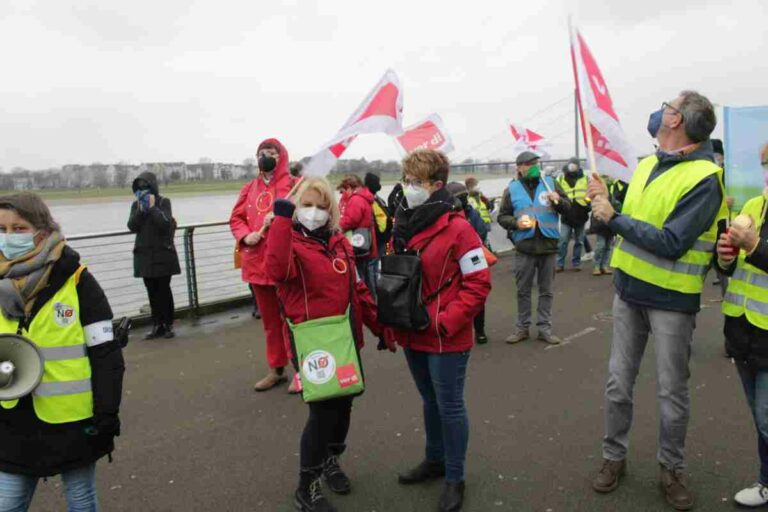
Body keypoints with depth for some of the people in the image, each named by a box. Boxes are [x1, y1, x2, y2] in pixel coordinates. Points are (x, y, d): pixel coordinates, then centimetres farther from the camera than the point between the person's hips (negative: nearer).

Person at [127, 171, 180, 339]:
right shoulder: (136, 205, 7)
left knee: (164, 289, 1)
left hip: (163, 253, -4)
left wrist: (152, 207, -16)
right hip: (144, 254, 4)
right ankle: (157, 325, 14)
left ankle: (168, 325, 10)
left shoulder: (164, 202, -5)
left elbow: (165, 224, -17)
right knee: (152, 291, 7)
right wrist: (141, 210, -13)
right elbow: (132, 227, -4)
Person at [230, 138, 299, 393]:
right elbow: (236, 218, 16)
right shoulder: (250, 188, 13)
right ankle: (277, 369, 27)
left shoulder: (294, 184, -2)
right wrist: (245, 236, -3)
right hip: (257, 262, 6)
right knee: (269, 319, 14)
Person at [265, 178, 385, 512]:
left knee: (343, 405, 18)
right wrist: (282, 218, -36)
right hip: (312, 344, -6)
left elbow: (356, 288, 16)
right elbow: (277, 271, -34)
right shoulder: (291, 242, -10)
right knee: (323, 410, -4)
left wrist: (379, 327, 16)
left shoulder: (340, 242, 9)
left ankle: (331, 461, 44)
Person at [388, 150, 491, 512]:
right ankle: (435, 460, 42)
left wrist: (445, 322, -19)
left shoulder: (457, 228, -16)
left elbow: (478, 283, -16)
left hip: (445, 339, -6)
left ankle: (454, 479, 26)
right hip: (413, 336, 7)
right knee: (430, 401, 22)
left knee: (450, 406, 7)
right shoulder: (404, 226, 5)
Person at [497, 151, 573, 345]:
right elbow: (502, 217, 4)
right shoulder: (512, 189, 1)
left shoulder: (550, 183, 4)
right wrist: (516, 223, -15)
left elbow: (568, 207, 4)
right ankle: (522, 327, 21)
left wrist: (559, 201, -17)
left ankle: (544, 328, 19)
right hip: (524, 248, -1)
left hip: (548, 245, 1)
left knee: (546, 290, 9)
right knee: (523, 290, 9)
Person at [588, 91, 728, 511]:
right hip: (629, 289, 6)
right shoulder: (648, 165, 7)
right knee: (618, 382, 11)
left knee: (672, 392, 9)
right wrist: (606, 203, -5)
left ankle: (672, 469, 28)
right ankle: (614, 456, 28)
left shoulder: (704, 179, -16)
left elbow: (670, 244, -24)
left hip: (671, 301, -6)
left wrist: (613, 217, -19)